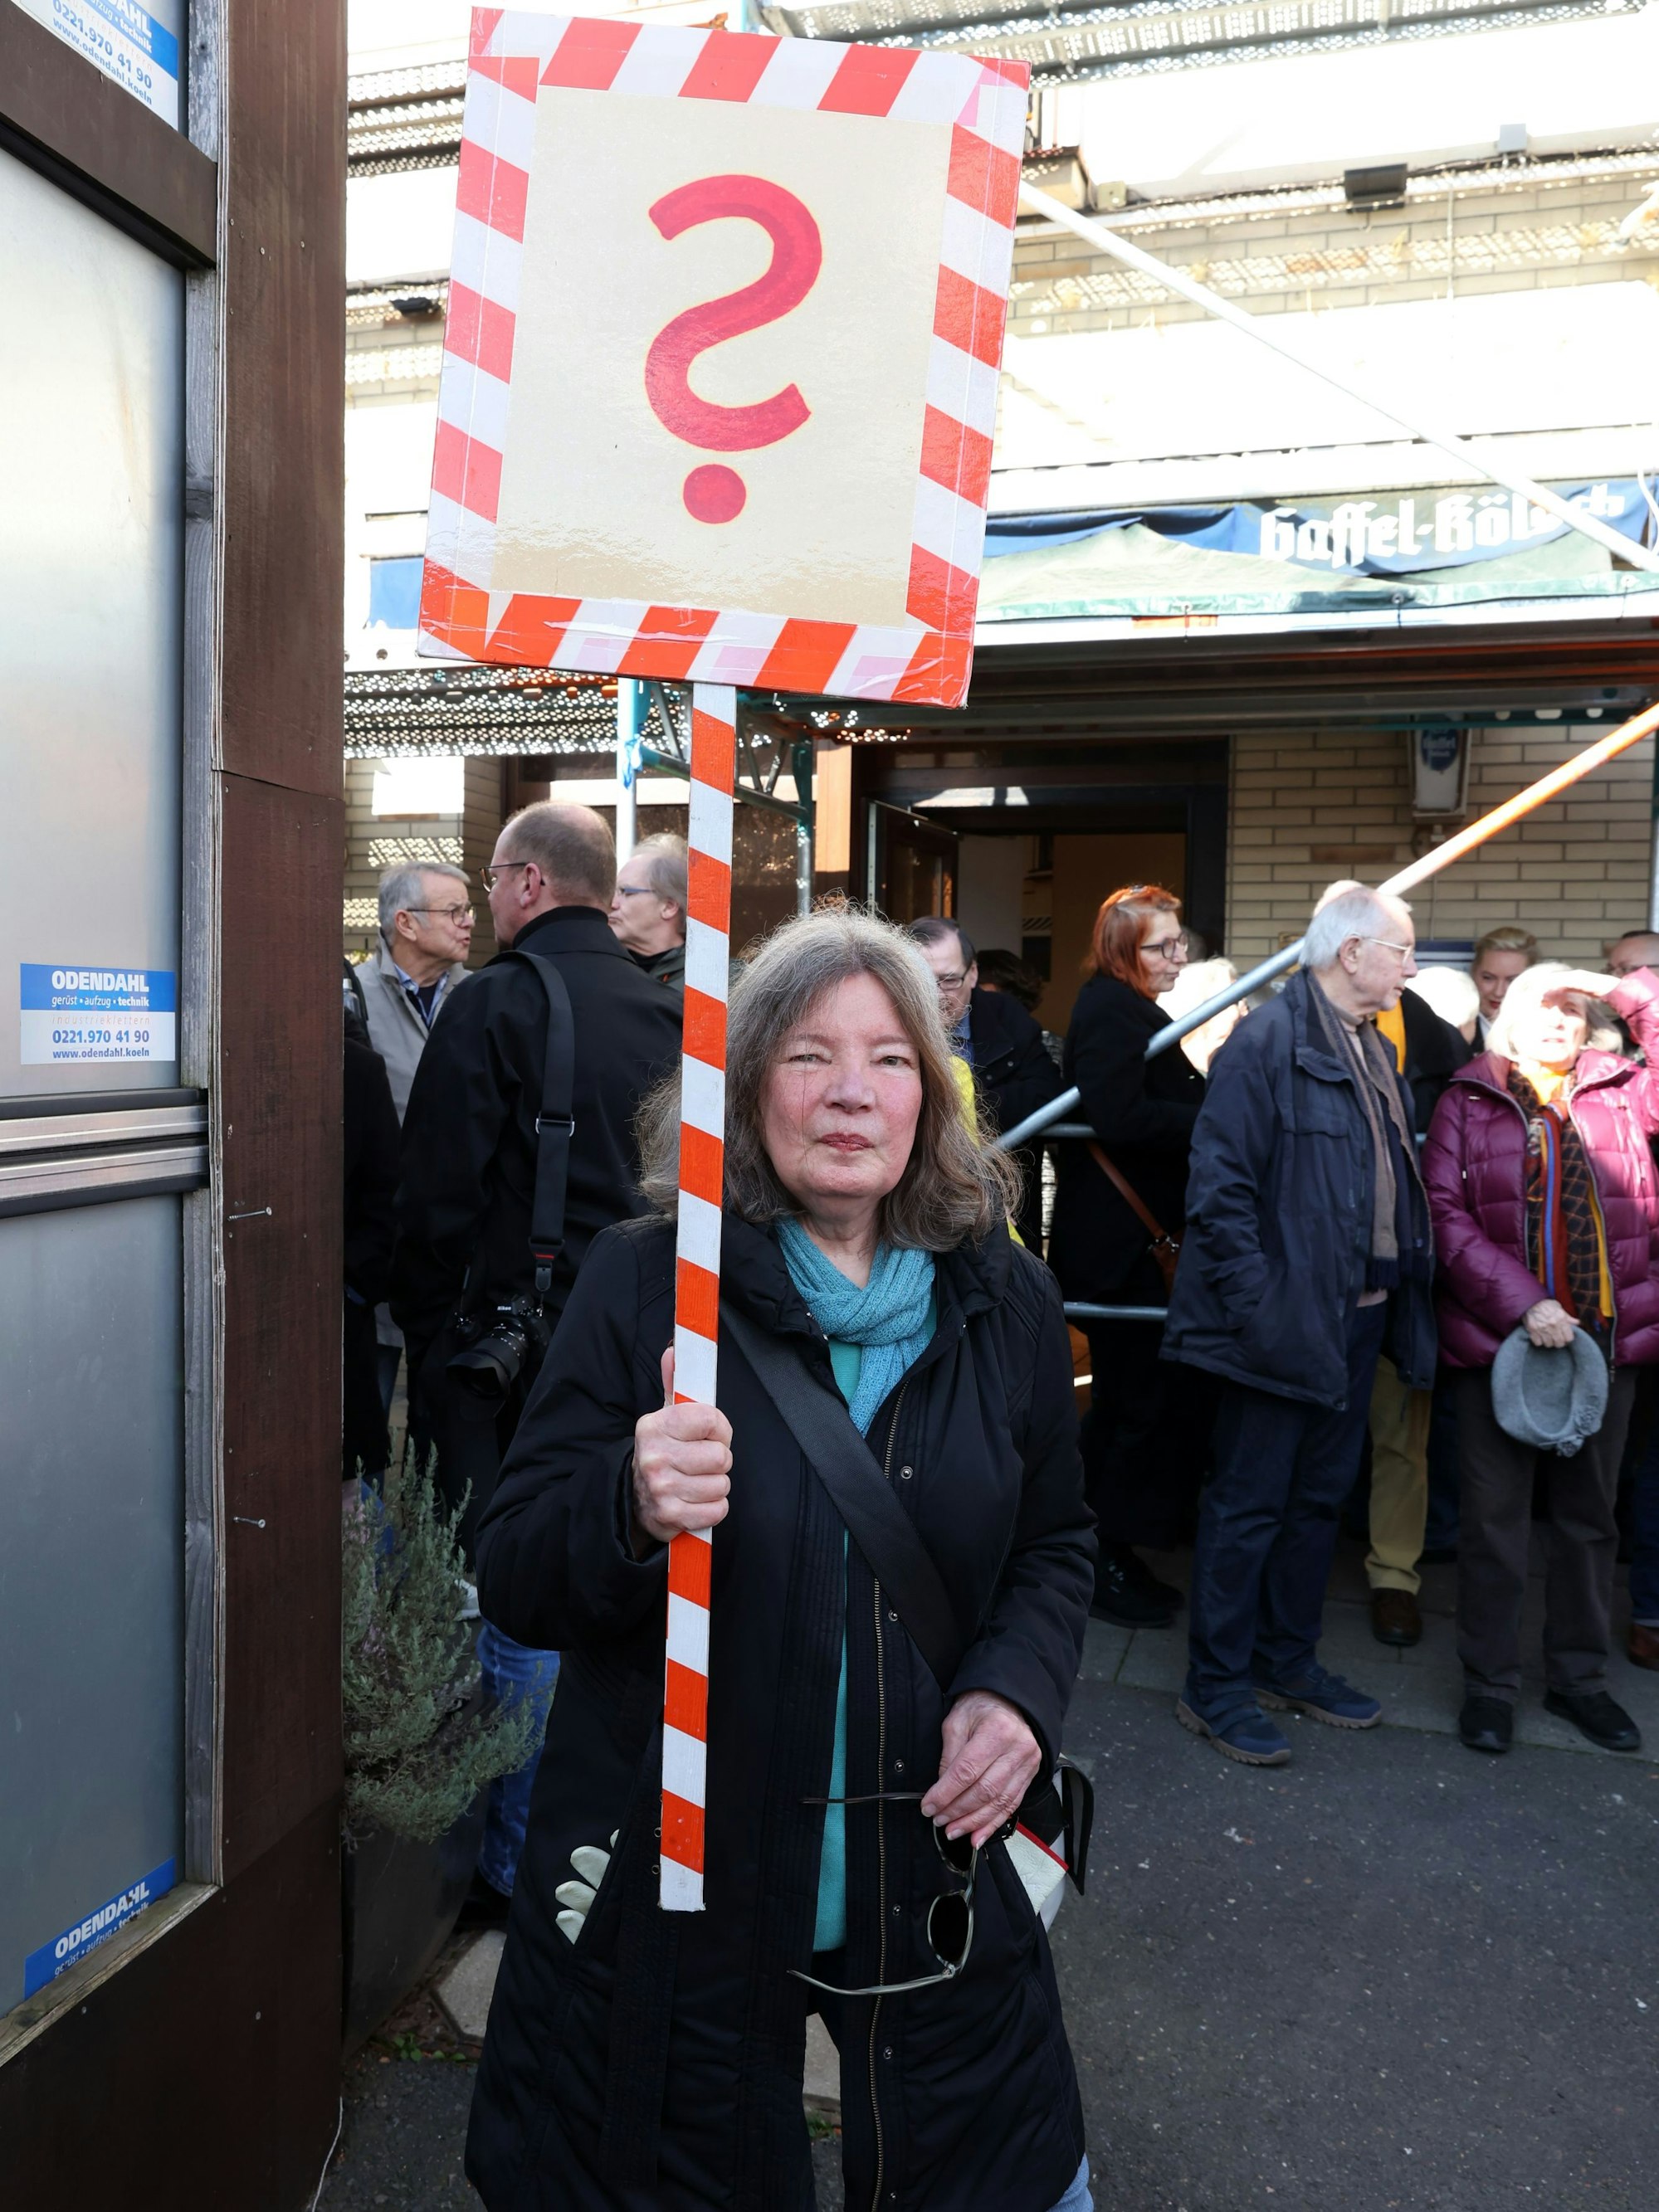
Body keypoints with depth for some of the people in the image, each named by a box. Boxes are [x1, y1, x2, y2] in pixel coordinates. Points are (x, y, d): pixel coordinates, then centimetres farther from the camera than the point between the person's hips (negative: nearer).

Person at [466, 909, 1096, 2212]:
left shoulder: (1003, 1300, -3)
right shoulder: (643, 1285, -12)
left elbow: (1056, 1542, 10)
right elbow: (514, 1580, -11)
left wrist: (1017, 1688, -8)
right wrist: (631, 1508, -31)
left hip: (935, 1887, 3)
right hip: (671, 1893, -2)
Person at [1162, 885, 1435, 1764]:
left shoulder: (1376, 1051, 14)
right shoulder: (1268, 1041, -15)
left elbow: (1396, 1175, 18)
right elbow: (1219, 1189, -19)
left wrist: (1401, 1292, 9)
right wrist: (1259, 1306, -21)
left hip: (1359, 1318, 9)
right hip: (1288, 1320, -9)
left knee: (1321, 1497, 19)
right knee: (1248, 1506, 2)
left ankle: (1287, 1660, 35)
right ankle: (1215, 1688, 17)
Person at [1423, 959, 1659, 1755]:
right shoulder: (1467, 1104, 0)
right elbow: (1447, 1217, -8)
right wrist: (1521, 1303, -17)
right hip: (1499, 1339, -3)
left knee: (1588, 1515, 14)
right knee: (1494, 1517, 5)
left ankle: (1578, 1675, 30)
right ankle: (1489, 1683, 19)